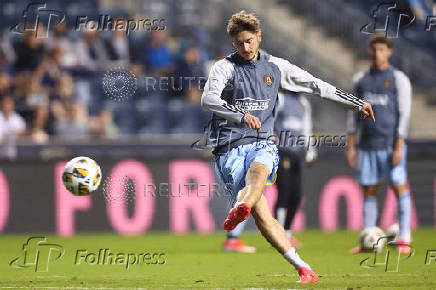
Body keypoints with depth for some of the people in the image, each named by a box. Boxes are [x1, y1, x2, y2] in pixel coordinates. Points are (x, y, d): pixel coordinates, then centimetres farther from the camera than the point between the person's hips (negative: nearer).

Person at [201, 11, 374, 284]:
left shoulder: (276, 66, 14)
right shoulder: (225, 67, 2)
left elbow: (317, 86, 23)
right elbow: (208, 99, -17)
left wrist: (357, 103, 26)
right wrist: (242, 116, -32)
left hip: (262, 143, 2)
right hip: (230, 146, -2)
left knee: (258, 170, -36)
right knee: (261, 214, -17)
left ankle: (240, 209, -67)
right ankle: (304, 269, -20)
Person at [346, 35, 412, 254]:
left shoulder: (399, 79, 0)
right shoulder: (360, 79, 12)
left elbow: (404, 114, -5)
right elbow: (354, 114, 15)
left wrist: (399, 147, -12)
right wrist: (350, 146, 9)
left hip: (391, 144, -4)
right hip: (367, 146, 4)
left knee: (399, 187, -7)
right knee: (368, 191, 3)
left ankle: (404, 240, -4)